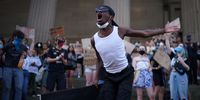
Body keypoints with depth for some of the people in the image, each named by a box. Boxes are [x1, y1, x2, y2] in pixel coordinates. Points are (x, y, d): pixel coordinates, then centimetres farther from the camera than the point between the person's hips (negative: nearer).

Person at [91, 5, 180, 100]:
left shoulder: (120, 31, -12)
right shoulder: (94, 39, -4)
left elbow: (145, 33, -6)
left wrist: (164, 30, -9)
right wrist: (96, 78, 10)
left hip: (125, 74, -3)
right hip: (109, 77, 3)